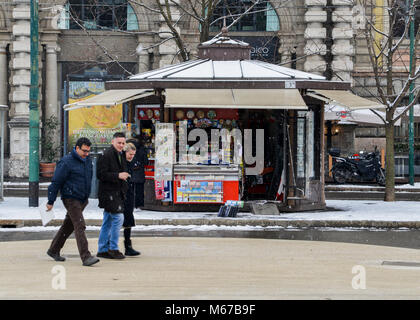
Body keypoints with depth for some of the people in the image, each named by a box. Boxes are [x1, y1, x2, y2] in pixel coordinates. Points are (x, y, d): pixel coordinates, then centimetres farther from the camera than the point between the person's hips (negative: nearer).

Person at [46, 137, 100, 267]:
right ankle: (86, 257, -19)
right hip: (71, 199, -8)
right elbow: (56, 182, -11)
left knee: (68, 226, 16)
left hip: (82, 199, 8)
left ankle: (54, 250, 29)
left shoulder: (87, 160, 10)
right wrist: (51, 201, -9)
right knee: (80, 226, -15)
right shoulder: (66, 162, -14)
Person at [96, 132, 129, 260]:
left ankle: (102, 250, 17)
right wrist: (118, 176, -23)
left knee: (108, 221, 11)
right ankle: (113, 248, -6)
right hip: (109, 193, -9)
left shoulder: (121, 156, 17)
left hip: (117, 193, 9)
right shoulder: (106, 155, -12)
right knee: (118, 217, -13)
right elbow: (100, 174, -19)